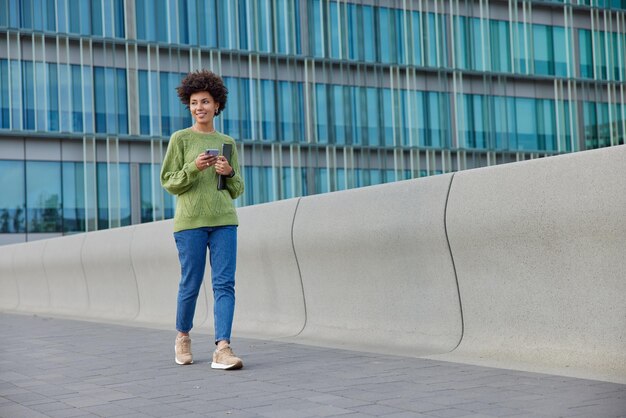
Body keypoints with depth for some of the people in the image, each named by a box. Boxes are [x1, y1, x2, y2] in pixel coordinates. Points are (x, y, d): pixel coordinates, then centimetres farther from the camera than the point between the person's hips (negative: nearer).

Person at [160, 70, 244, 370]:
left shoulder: (227, 143, 14)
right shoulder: (180, 139, 4)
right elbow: (168, 182, 1)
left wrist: (229, 172, -5)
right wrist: (194, 168, -15)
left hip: (224, 220, 3)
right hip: (190, 221, -2)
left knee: (225, 283, -8)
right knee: (190, 284, 3)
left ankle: (222, 348, -12)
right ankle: (183, 336, 27)